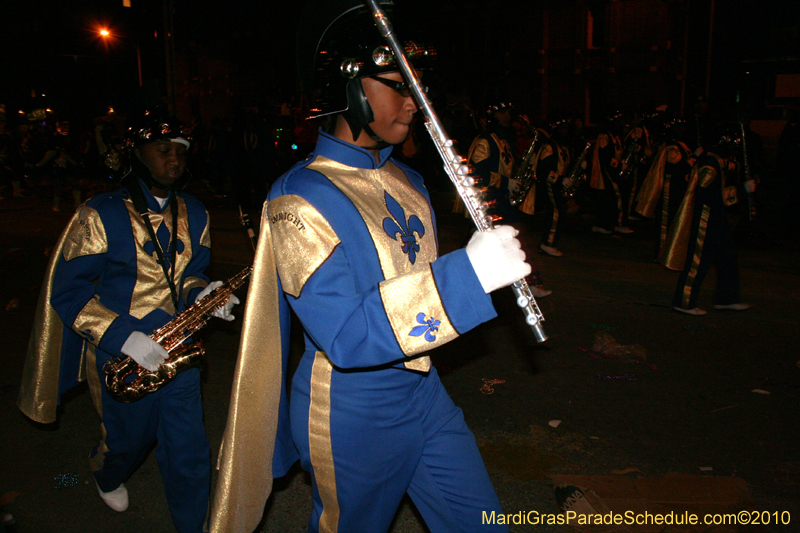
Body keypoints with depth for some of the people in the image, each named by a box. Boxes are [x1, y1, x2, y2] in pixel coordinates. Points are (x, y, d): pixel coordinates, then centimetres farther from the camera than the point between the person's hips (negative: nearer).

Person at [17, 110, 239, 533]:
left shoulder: (194, 215, 4)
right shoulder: (101, 215, -12)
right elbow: (66, 290, -12)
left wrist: (202, 296, -8)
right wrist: (122, 336, -23)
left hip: (178, 354, 3)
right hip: (121, 358, -3)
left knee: (189, 454, 5)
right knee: (131, 441, 21)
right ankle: (107, 475, 58)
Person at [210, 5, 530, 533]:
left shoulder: (407, 181, 6)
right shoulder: (302, 197, -20)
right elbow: (344, 336, -31)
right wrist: (466, 274, -36)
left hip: (423, 391, 7)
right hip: (354, 418, -6)